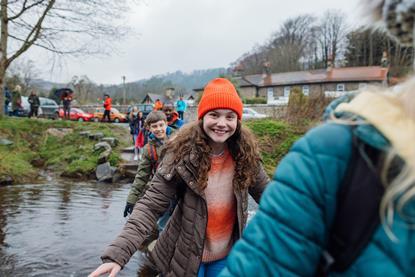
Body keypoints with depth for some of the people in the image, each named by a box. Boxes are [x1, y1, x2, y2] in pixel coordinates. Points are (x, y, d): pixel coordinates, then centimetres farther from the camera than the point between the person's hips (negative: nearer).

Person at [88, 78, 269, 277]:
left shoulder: (246, 154, -10)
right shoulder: (183, 154, -20)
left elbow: (265, 193, 3)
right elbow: (151, 205, -22)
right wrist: (118, 253, -32)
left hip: (226, 255, 3)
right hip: (186, 255, -2)